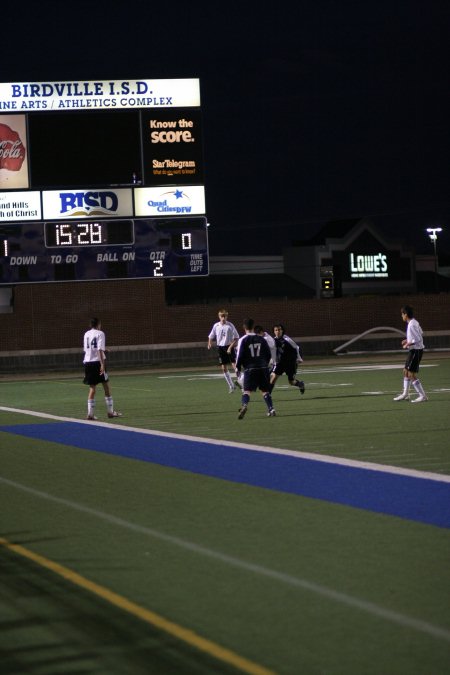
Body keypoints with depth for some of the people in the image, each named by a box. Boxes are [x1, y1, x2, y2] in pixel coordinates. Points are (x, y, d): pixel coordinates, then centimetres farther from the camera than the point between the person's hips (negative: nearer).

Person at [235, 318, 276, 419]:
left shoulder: (243, 340, -4)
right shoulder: (261, 339, 9)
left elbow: (240, 355, -7)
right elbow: (268, 354, 12)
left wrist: (238, 367, 5)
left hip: (250, 369, -3)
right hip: (263, 368, 3)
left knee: (246, 390, -7)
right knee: (265, 390, 13)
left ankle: (244, 405, -32)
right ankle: (271, 409, 6)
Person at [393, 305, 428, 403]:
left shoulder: (412, 325, -21)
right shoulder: (414, 322, 8)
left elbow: (418, 339, -25)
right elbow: (421, 335, 20)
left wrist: (407, 344, -14)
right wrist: (407, 340, 16)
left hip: (416, 350, -10)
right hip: (413, 351, 10)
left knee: (411, 374, -8)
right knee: (406, 372, 18)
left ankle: (422, 396, -7)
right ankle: (405, 394, 27)